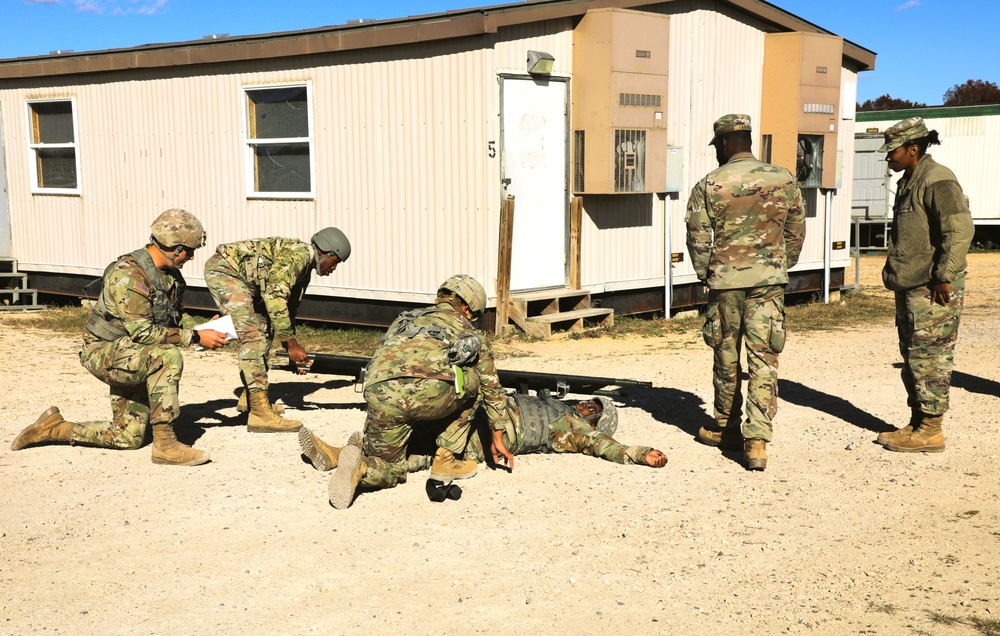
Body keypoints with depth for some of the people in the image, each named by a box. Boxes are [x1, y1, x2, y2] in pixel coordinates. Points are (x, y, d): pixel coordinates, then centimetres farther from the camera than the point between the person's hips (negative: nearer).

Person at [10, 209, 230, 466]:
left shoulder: (171, 274, 2)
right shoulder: (128, 274, -25)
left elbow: (175, 317, 16)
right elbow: (143, 333, -29)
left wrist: (202, 329, -4)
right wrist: (195, 338, -26)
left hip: (131, 356, 9)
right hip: (104, 352, -9)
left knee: (128, 438, 10)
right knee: (168, 356, -35)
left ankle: (54, 428, 24)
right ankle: (165, 444, -28)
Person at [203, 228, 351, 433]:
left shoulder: (304, 270, 13)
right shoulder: (297, 254, -19)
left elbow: (289, 306, 21)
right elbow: (275, 298, -26)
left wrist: (293, 350, 15)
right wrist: (292, 344, -22)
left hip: (240, 278, 11)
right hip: (223, 269, -11)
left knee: (265, 331, 16)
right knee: (252, 335, -18)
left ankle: (249, 397, 27)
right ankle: (260, 413, -20)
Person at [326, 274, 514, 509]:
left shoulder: (403, 320, 39)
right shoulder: (468, 332, 30)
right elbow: (492, 387, 36)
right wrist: (498, 439, 47)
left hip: (380, 395, 4)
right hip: (429, 392, -3)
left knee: (389, 470, 24)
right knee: (472, 382, 28)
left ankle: (360, 466, -10)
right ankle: (445, 459, 23)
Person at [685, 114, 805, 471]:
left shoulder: (709, 186, -6)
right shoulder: (783, 180, 3)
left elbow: (698, 239, -4)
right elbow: (796, 233, 10)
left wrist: (706, 276, 11)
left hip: (726, 282, -1)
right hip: (769, 281, 1)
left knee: (727, 357, 14)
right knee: (763, 360, -1)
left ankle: (727, 430, 28)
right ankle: (757, 441, -8)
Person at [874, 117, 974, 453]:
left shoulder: (937, 181, -15)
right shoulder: (909, 181, 17)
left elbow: (960, 230, -22)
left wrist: (943, 277, -21)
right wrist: (897, 278, 20)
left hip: (933, 290, -10)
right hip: (910, 287, 10)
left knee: (929, 358, -5)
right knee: (912, 358, 14)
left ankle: (930, 431, 2)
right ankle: (917, 424, 23)